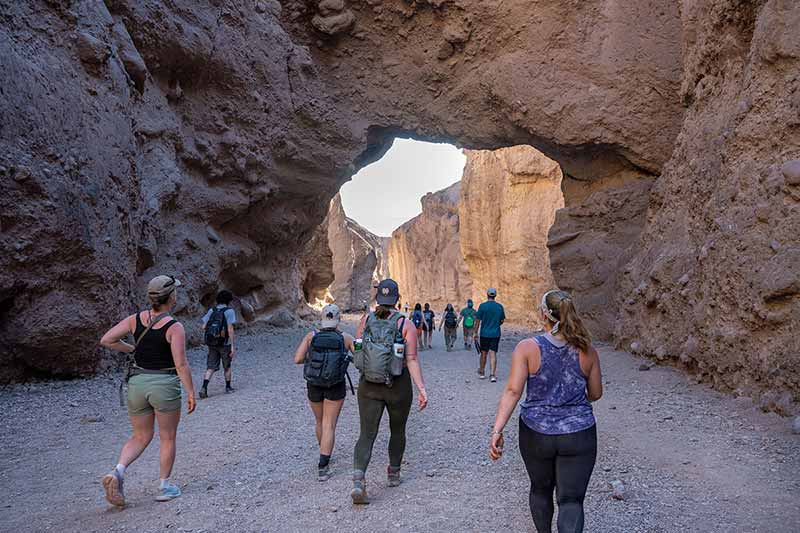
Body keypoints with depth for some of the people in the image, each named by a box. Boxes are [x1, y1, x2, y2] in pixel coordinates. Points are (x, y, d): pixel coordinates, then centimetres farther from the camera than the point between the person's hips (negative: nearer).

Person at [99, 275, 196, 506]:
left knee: (140, 437, 20)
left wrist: (133, 349, 12)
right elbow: (181, 364, -18)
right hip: (165, 385, -4)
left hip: (137, 383, 5)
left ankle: (118, 471, -3)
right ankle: (164, 487, 20)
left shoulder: (136, 319, 0)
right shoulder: (174, 327, -15)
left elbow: (106, 340, 0)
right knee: (167, 438, 14)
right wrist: (191, 392, -10)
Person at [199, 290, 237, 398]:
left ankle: (204, 388, -12)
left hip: (212, 344, 3)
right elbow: (230, 329, -15)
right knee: (227, 367, 16)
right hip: (225, 344, -3)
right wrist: (232, 346, -13)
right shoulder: (229, 311, -9)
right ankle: (228, 387, 28)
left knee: (210, 368, 4)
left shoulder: (211, 310, 4)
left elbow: (204, 327, 0)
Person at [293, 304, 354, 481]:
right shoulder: (346, 338, -8)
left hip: (313, 386, 2)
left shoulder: (311, 335, -7)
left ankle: (325, 456, 42)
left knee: (320, 422, 23)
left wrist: (312, 357, 6)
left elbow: (297, 359, -13)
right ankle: (322, 468, -8)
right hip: (336, 388, -2)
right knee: (329, 426, 2)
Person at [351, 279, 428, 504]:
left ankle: (358, 480, -15)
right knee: (397, 430, 21)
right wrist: (422, 389, -15)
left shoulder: (365, 321, -1)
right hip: (399, 386, -1)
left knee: (367, 434, 2)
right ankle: (394, 473, 34)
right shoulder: (406, 325, -9)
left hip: (368, 386, 1)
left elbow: (357, 354, 5)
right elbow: (412, 360, -16)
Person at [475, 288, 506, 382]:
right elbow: (502, 321, 9)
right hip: (495, 334, 1)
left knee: (483, 353, 12)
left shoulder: (482, 306, -8)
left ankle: (481, 373, 26)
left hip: (484, 333, -1)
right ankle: (493, 375, -9)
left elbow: (478, 321, -7)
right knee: (493, 354, 0)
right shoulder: (500, 307, 0)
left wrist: (476, 333, 0)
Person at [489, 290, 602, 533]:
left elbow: (512, 391, -18)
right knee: (571, 499, 6)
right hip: (579, 436, 0)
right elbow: (595, 394, 6)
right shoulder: (587, 350, -3)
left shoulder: (527, 348, -11)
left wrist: (497, 430, -18)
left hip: (536, 433, 0)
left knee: (540, 489, 23)